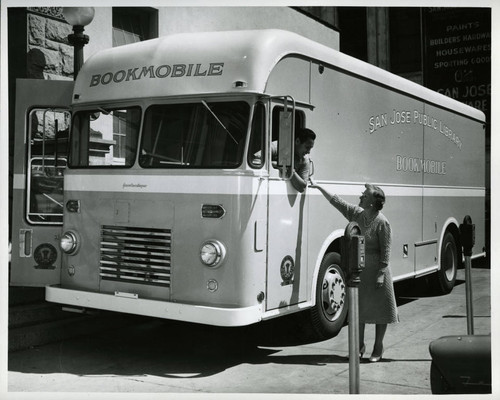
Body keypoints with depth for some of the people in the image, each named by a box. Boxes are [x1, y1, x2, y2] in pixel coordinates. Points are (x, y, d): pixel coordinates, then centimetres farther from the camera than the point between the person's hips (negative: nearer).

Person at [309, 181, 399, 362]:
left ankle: (378, 348, 19)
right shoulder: (357, 214, 2)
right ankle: (359, 346, 25)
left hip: (376, 270, -6)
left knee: (379, 308, 6)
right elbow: (337, 202, 10)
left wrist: (381, 274, -18)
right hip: (358, 269, 6)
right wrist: (319, 187, 10)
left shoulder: (382, 222, -16)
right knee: (358, 308, 12)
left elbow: (385, 250, -15)